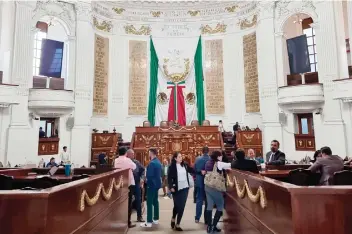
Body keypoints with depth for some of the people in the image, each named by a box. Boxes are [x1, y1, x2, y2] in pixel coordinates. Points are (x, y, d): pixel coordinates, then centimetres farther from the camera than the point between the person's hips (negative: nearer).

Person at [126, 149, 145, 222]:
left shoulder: (136, 162, 1)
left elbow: (143, 169, 8)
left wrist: (142, 178, -3)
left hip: (136, 183, 4)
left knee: (138, 200, 9)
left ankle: (139, 216, 21)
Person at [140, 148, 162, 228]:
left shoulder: (152, 163, -20)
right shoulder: (158, 162, 9)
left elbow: (149, 175, -22)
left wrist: (146, 180, -4)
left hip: (152, 184, -9)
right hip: (157, 184, 9)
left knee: (149, 203, -4)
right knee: (155, 201, 17)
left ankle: (149, 222, 0)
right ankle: (156, 219, 25)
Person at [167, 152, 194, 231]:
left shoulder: (185, 165, 2)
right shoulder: (172, 166, -9)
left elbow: (192, 170, 12)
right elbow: (169, 178, -10)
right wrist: (171, 187, -19)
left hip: (184, 188, 3)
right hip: (176, 189, -3)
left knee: (182, 207, 3)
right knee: (177, 206, 10)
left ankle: (177, 224, 17)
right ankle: (173, 219, 40)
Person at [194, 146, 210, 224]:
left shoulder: (198, 159, -4)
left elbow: (194, 169, -2)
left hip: (199, 182, 3)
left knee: (199, 200, 13)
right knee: (208, 201, 8)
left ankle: (197, 218, 17)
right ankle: (206, 219, 12)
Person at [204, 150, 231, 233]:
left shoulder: (208, 163, 10)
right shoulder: (218, 163, -10)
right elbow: (230, 165, -9)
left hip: (207, 186, 7)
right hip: (215, 188, -7)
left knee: (209, 206, 10)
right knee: (220, 206, 4)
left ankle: (209, 226, 13)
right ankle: (213, 226, 3)